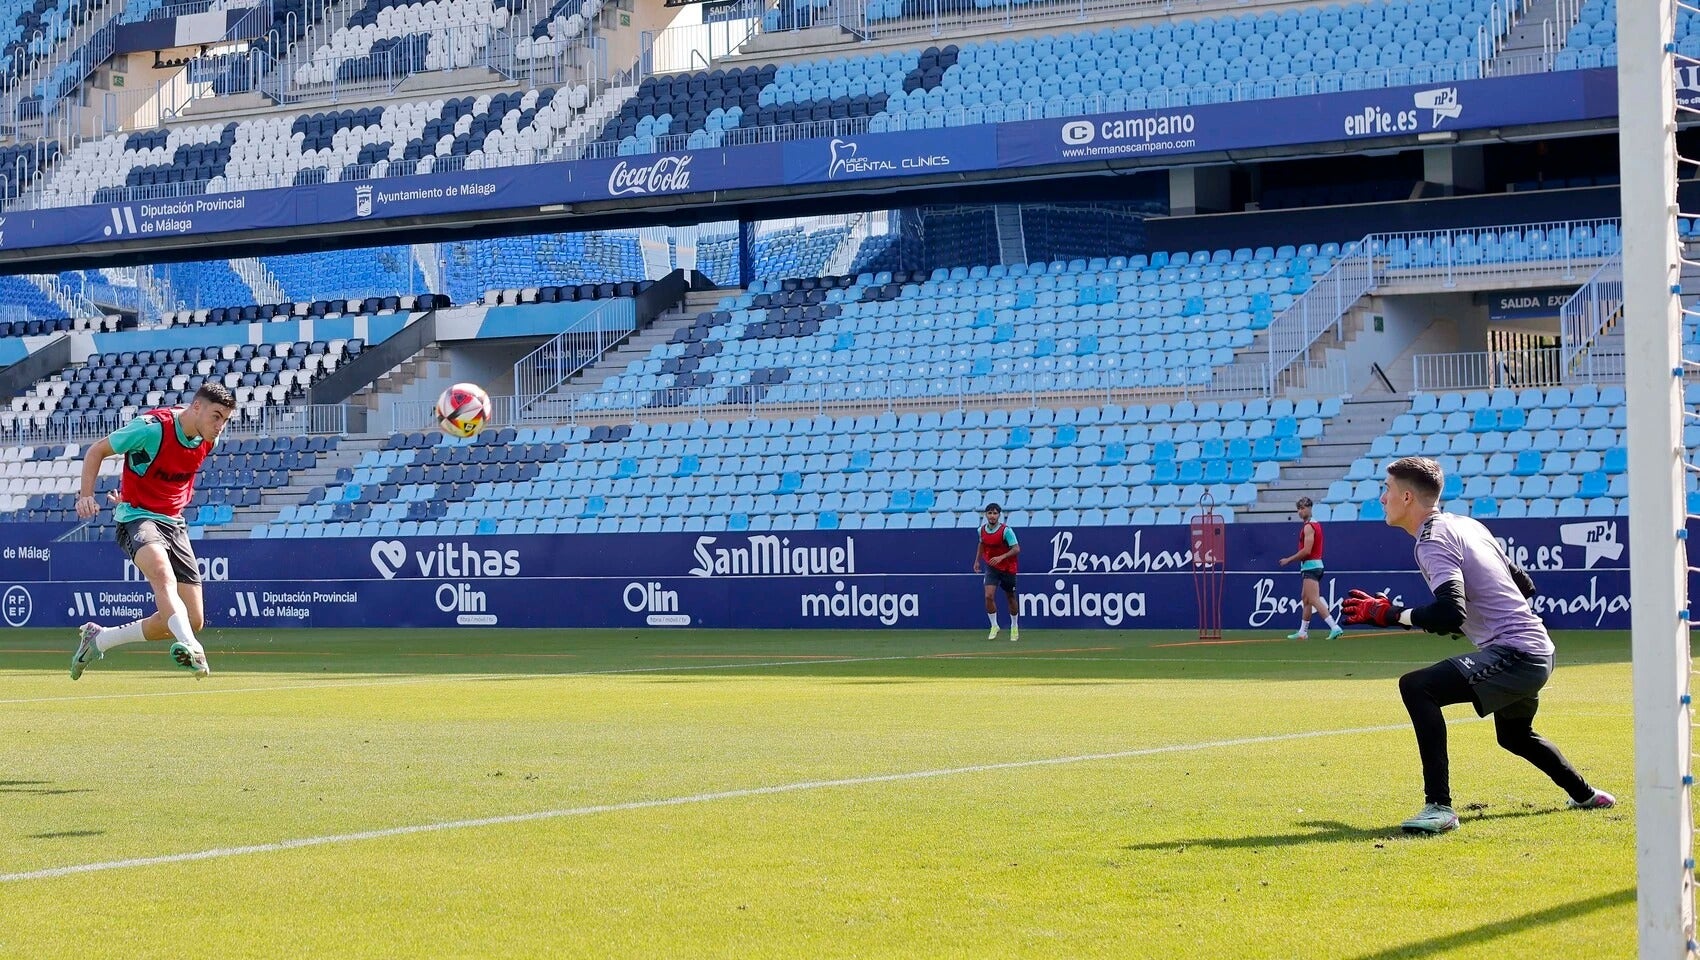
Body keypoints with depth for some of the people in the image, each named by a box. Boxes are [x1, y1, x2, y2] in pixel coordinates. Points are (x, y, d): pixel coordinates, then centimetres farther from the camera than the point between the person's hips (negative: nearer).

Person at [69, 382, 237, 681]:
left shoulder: (208, 442, 3)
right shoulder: (152, 428, -17)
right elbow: (96, 451, -7)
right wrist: (86, 495, -19)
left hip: (173, 523, 7)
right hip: (137, 518, -7)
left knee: (193, 620, 0)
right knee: (162, 573, -40)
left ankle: (98, 638, 17)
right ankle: (189, 646, -61)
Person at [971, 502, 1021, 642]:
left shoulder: (1006, 530, -19)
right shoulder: (982, 530, -3)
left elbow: (1016, 549, -21)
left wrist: (1001, 557, -31)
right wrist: (977, 560, 14)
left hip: (1007, 568, -3)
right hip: (991, 567, 3)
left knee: (1010, 598, 10)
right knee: (989, 596, -14)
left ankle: (1014, 627, 28)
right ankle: (994, 626, 0)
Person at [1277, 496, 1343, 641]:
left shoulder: (1308, 527, -14)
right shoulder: (1316, 525, 17)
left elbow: (1307, 551, -21)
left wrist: (1289, 559, -13)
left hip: (1310, 566, -11)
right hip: (1316, 564, 11)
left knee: (1314, 600, -15)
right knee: (1305, 599, 16)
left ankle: (1335, 628, -25)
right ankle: (1303, 632, 21)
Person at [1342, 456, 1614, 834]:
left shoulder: (1433, 541, -14)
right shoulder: (1466, 524, 15)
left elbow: (1449, 615, -27)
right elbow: (1525, 585, 21)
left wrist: (1388, 613, -17)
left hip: (1515, 654, -10)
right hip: (1539, 651, 10)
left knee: (1417, 687, -25)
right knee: (1515, 736, 36)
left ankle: (1439, 806, -29)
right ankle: (1585, 795, 54)